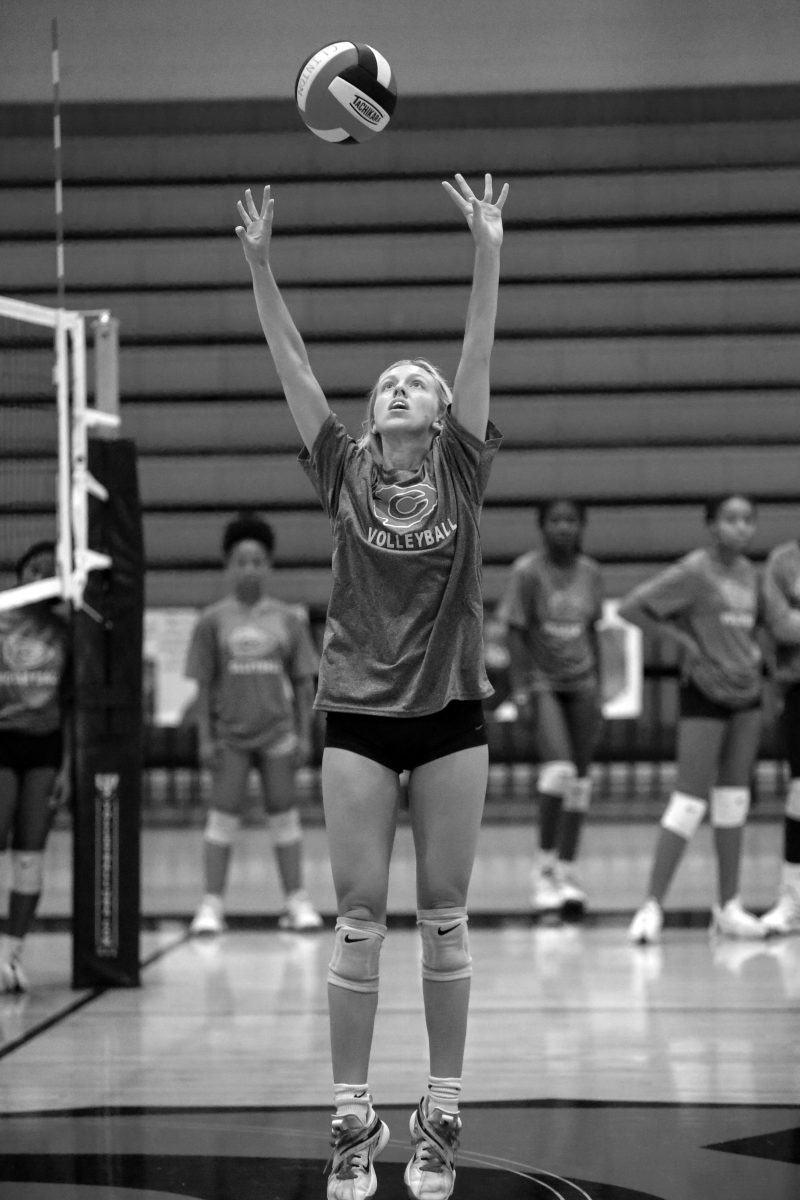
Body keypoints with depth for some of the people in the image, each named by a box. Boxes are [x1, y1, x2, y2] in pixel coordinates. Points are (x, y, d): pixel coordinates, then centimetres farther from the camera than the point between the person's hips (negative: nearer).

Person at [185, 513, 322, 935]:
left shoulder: (288, 619, 3)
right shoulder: (213, 620, -1)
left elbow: (303, 681, 5)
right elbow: (204, 684, 1)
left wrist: (304, 734, 1)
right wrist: (205, 737, -4)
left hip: (277, 732, 1)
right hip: (229, 734, -1)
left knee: (283, 813, 6)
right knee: (223, 816, -1)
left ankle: (296, 900, 11)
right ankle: (212, 904, 3)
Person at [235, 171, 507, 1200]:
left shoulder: (463, 470, 2)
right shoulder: (343, 473, 3)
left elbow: (480, 352, -8)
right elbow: (292, 365, -4)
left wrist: (487, 252, -17)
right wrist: (259, 265, -13)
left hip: (450, 711, 0)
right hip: (357, 713, 0)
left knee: (443, 919, 3)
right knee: (357, 918, -1)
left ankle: (441, 1117, 10)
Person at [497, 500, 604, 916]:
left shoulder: (590, 573, 5)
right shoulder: (527, 572, -10)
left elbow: (591, 632, 13)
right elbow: (515, 633, -9)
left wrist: (598, 691, 12)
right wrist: (520, 691, -15)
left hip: (580, 683, 5)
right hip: (540, 683, -5)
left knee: (579, 778, 3)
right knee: (559, 768, -20)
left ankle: (567, 869, 11)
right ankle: (543, 866, -9)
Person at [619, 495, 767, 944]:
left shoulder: (750, 573, 8)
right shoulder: (694, 572, -13)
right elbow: (631, 608, -14)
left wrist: (753, 650, 7)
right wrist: (683, 639, -15)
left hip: (747, 692, 7)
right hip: (705, 692, -7)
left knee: (735, 799, 9)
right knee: (691, 801, -10)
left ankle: (729, 907, 15)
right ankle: (653, 905, -6)